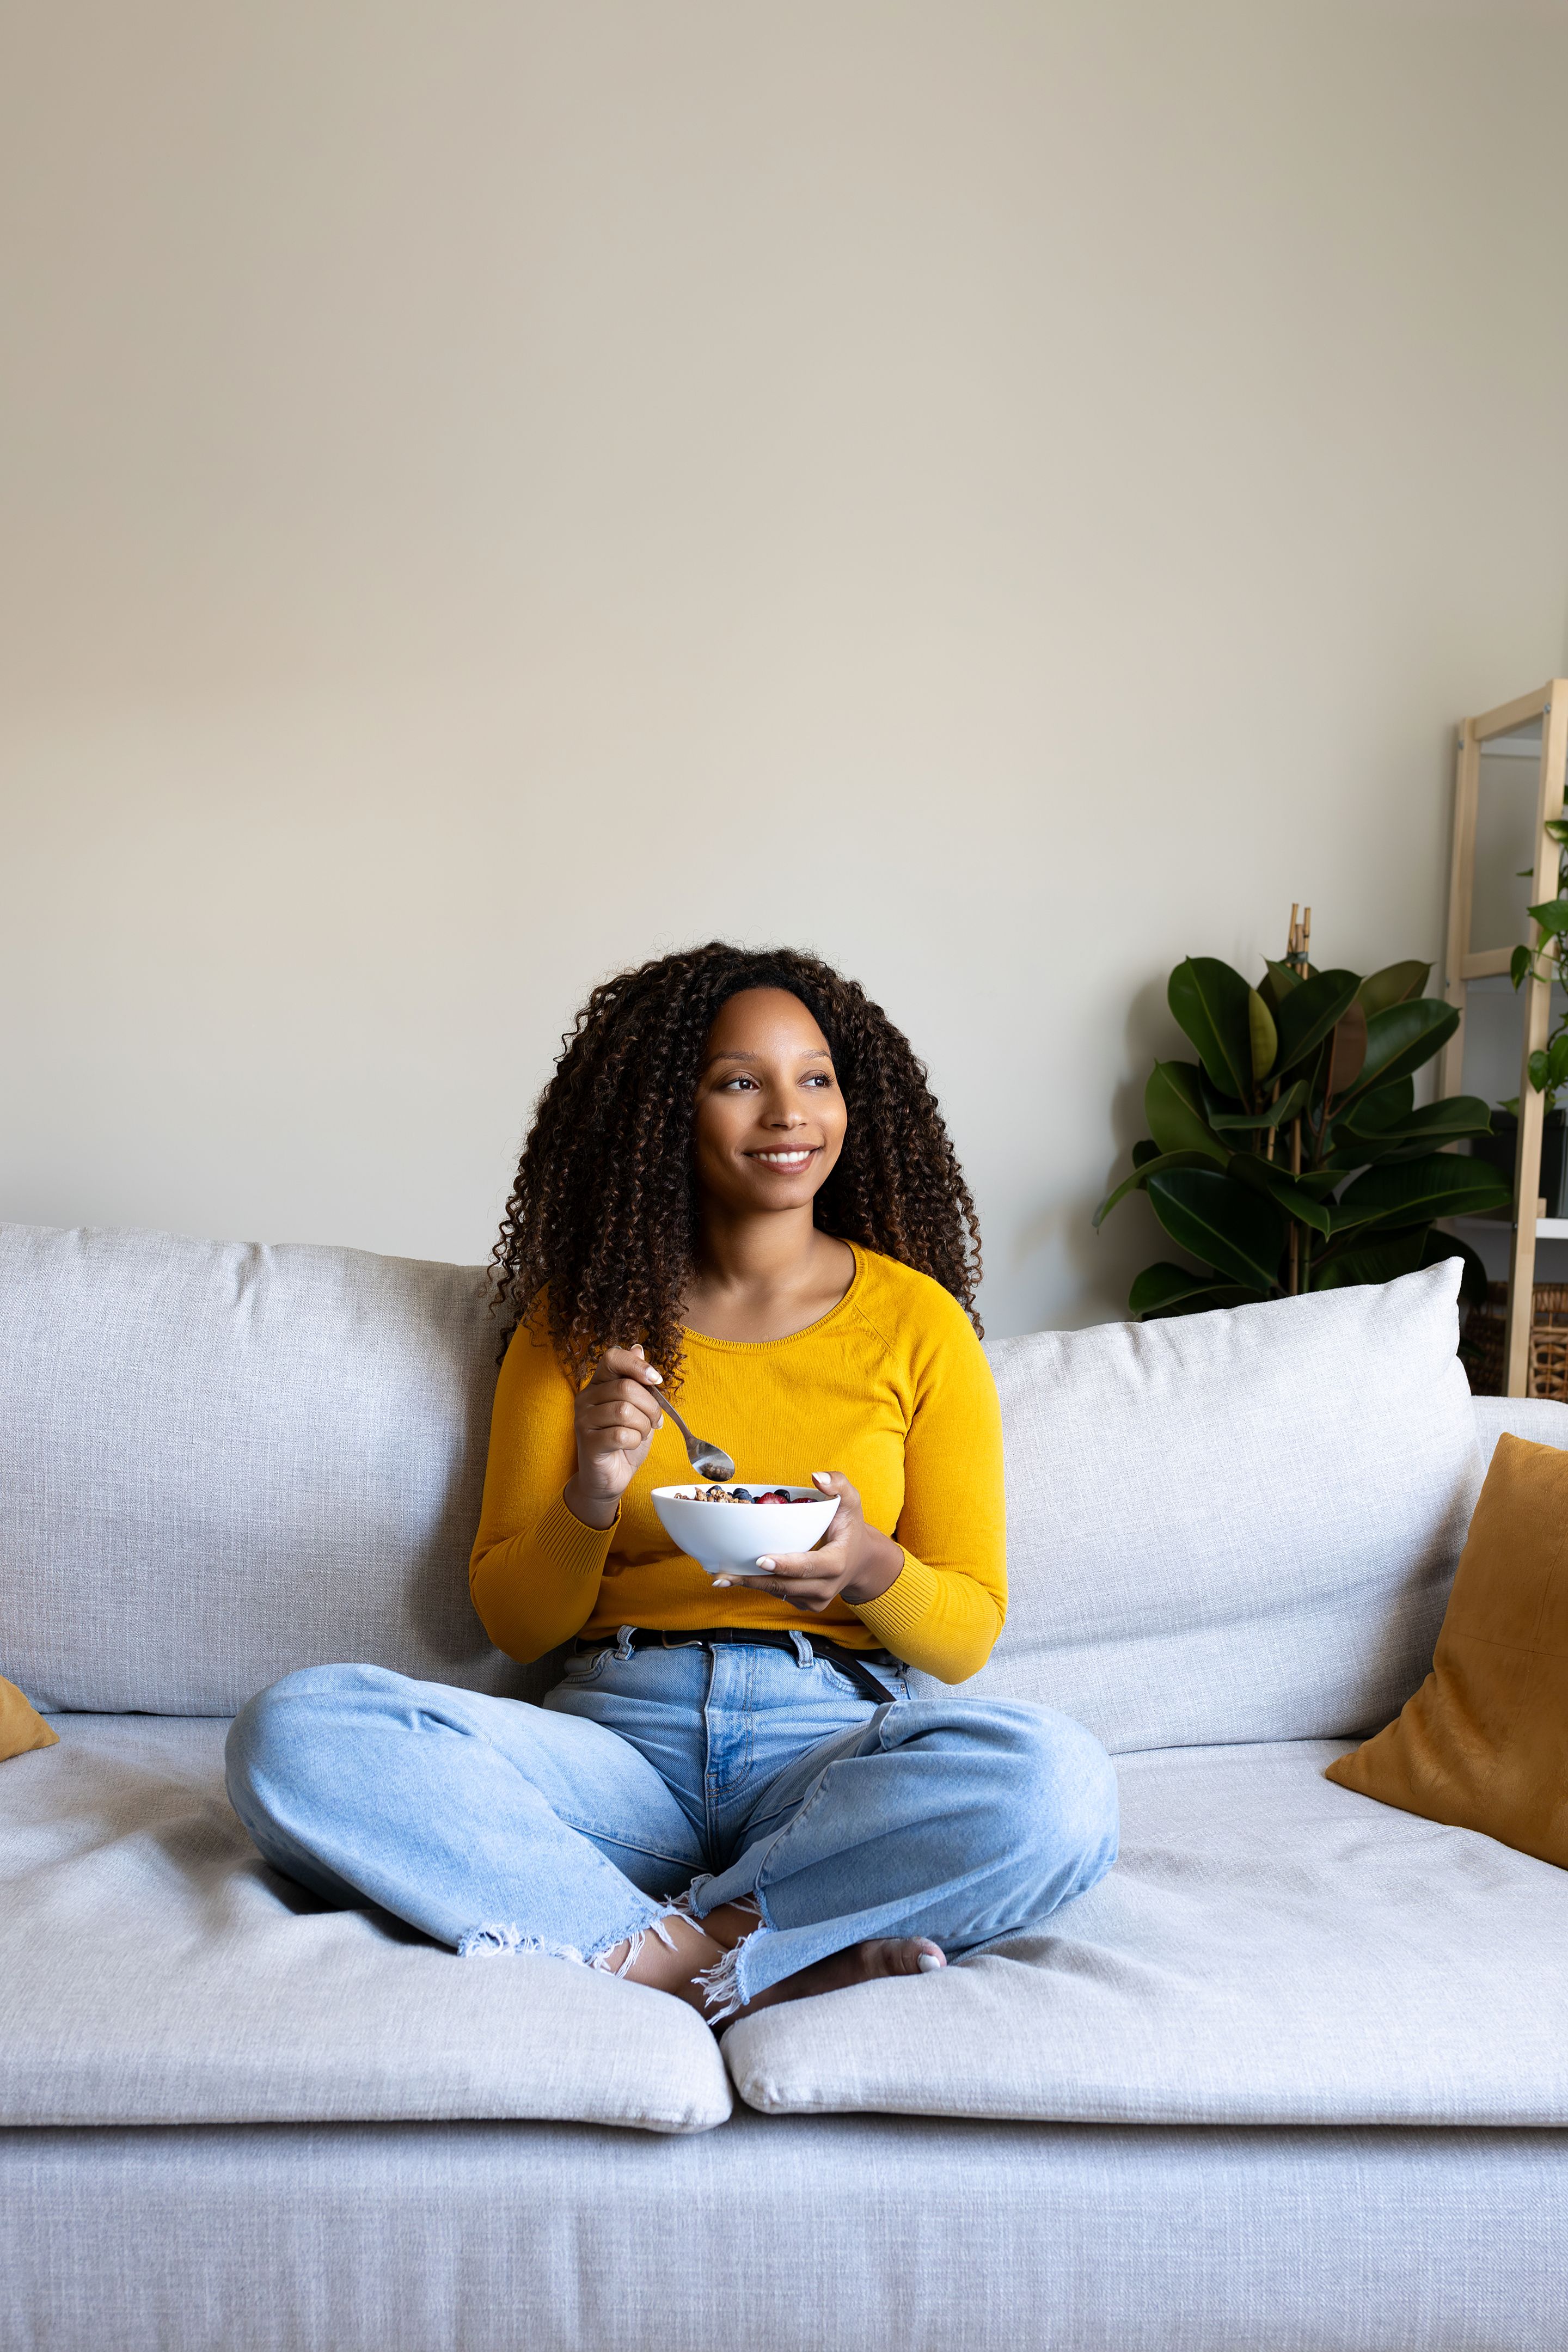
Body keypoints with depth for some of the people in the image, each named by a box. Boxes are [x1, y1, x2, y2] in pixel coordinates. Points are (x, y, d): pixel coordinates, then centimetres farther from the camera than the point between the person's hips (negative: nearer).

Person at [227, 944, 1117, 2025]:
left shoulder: (918, 1320, 7)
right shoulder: (582, 1318, 10)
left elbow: (971, 1631, 8)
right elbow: (514, 1622, 9)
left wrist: (870, 1569, -15)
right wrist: (590, 1501, -12)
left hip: (834, 1742, -1)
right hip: (619, 1738, 2)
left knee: (1055, 1782, -33)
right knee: (296, 1731, -25)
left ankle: (661, 1952, -18)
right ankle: (772, 1965, -23)